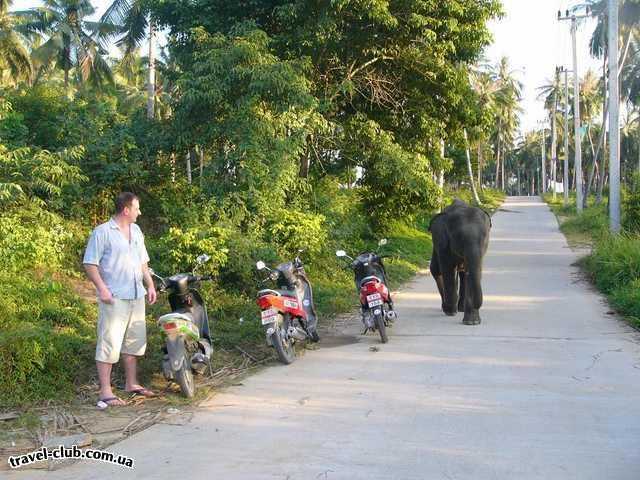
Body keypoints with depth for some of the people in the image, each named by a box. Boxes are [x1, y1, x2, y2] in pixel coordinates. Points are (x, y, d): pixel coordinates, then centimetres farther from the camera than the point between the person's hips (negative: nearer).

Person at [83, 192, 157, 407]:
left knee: (135, 341, 14)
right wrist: (102, 288, -19)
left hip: (137, 296, 8)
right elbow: (90, 263, -11)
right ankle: (105, 392, -4)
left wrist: (150, 285, 15)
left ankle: (131, 384, 27)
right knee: (110, 343, -8)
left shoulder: (136, 231, 15)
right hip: (114, 298, -8)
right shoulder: (102, 232, -8)